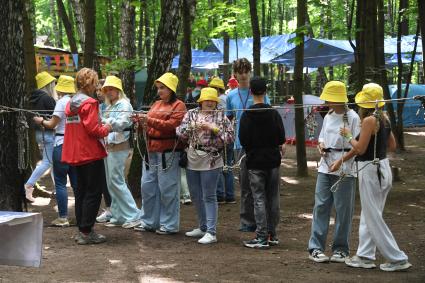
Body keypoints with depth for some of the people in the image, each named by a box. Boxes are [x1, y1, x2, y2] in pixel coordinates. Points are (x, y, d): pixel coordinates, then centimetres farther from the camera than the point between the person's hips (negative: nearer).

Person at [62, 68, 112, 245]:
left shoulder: (71, 103, 12)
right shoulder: (89, 103, -15)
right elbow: (93, 129, -21)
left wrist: (100, 126, 14)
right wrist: (106, 129, -3)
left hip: (76, 154, 9)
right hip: (91, 154, -9)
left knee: (81, 191, 14)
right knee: (94, 192, -4)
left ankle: (82, 230, 19)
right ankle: (86, 232, -5)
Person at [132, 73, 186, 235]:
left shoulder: (178, 106, -3)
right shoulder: (156, 104, 18)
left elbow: (171, 125, -15)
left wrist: (149, 120, -19)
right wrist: (141, 122, 0)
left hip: (168, 152, -7)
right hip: (152, 151, 7)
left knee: (167, 189, -3)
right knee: (147, 187, 9)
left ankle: (169, 225, 6)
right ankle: (149, 222, 19)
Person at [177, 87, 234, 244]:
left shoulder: (221, 116, 0)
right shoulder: (191, 114, 9)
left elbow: (229, 136, -6)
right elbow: (180, 133, 3)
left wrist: (213, 128, -15)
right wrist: (191, 126, -14)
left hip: (211, 161, -5)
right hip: (192, 160, 5)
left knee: (209, 196, -6)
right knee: (196, 196, 14)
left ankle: (211, 232, -5)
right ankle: (203, 227, 28)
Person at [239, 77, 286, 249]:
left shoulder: (247, 115, -9)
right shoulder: (274, 113, -3)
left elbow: (243, 140, -9)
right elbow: (281, 138, -3)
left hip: (255, 161, -3)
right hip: (273, 159, 3)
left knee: (259, 199, -2)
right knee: (273, 198, 10)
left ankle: (262, 238, -5)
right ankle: (272, 235, 16)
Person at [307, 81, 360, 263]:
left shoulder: (352, 117, -7)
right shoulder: (328, 117, 12)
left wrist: (341, 161, -17)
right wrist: (321, 146, 0)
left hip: (345, 170, -5)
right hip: (325, 167, 5)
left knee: (343, 210, 1)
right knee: (321, 206, 1)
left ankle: (340, 249, 11)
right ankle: (316, 247, 3)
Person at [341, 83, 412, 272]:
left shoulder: (369, 120, -18)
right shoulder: (384, 118, 7)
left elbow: (360, 149, -18)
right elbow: (392, 146, 15)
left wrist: (349, 136, -3)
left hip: (370, 170, -9)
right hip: (383, 168, 9)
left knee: (373, 218, 0)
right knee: (368, 216, 17)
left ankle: (398, 259, 2)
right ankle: (365, 256, 23)